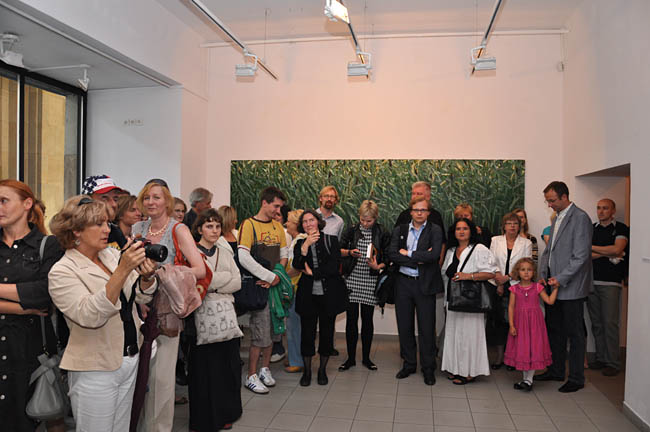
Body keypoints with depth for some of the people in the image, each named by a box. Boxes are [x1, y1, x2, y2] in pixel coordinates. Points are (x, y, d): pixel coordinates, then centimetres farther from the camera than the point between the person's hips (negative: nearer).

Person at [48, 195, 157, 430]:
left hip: (129, 360, 6)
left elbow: (142, 297, 2)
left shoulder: (112, 255, 3)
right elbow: (90, 316, -28)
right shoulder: (62, 271, -14)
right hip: (94, 370, -5)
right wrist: (122, 270, -37)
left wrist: (146, 276, -21)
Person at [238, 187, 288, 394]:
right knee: (261, 333, -4)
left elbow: (284, 255, 13)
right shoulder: (249, 224, -9)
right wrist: (270, 276, -16)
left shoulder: (278, 226, 12)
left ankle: (265, 369, 29)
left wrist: (276, 276, -6)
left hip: (275, 285, 6)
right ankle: (251, 376, 11)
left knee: (273, 329, 13)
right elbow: (244, 258, -19)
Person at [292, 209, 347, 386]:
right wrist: (305, 245, -18)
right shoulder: (300, 243, 8)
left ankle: (322, 370, 25)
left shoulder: (331, 240, 3)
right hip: (308, 294, 1)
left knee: (327, 332, 7)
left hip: (329, 294, -1)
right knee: (307, 332, 3)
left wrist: (312, 272, -7)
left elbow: (334, 266, -7)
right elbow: (297, 265, -8)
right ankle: (307, 371, 20)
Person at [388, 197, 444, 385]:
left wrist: (408, 253, -11)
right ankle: (409, 364, 27)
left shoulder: (435, 231, -1)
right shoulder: (399, 230, 7)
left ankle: (428, 369, 19)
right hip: (403, 283, 3)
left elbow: (434, 254, -17)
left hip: (425, 285, -3)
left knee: (427, 328, 4)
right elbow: (392, 254, -6)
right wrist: (418, 260, -15)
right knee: (404, 327, 10)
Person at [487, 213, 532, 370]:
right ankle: (499, 356, 12)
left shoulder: (526, 243, 6)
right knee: (498, 320, 2)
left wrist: (507, 277, -11)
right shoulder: (495, 241, 10)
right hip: (498, 288, 1)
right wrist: (498, 282, -7)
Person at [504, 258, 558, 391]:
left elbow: (550, 301, -4)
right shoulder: (514, 288, -1)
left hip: (534, 321, -1)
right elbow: (511, 307, -2)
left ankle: (529, 379, 11)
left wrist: (555, 287, -9)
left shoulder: (537, 287, -1)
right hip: (520, 322, 1)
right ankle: (525, 378, 21)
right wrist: (511, 325, -6)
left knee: (533, 348, 0)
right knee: (522, 349, 7)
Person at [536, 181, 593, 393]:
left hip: (571, 288, -8)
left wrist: (560, 279, -18)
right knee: (554, 330, 15)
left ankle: (576, 378, 15)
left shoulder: (580, 218, -12)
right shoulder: (557, 218, 14)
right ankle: (556, 370, 28)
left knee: (575, 333, 3)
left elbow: (581, 256, -18)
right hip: (555, 285, 8)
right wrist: (543, 275, 5)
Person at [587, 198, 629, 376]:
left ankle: (613, 362, 3)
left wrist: (591, 247, -4)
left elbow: (617, 250, -12)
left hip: (611, 282, -4)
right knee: (596, 323, 7)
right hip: (591, 281, 4)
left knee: (610, 323, -5)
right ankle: (601, 358, 17)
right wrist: (608, 253, -7)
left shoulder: (621, 228, 3)